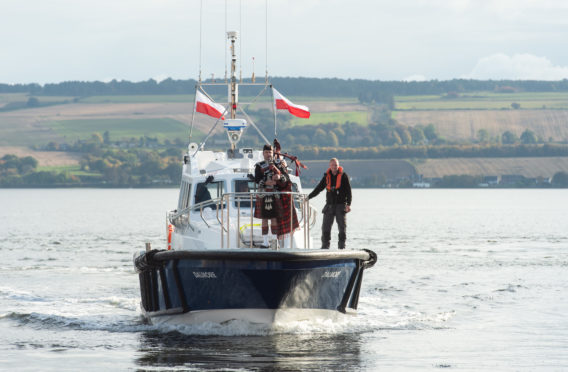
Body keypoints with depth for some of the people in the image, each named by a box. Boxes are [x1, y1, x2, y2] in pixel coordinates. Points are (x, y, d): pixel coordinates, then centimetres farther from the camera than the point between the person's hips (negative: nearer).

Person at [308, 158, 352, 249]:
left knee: (342, 227, -3)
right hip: (329, 205, 3)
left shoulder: (343, 176, -1)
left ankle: (341, 247, 3)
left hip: (341, 205, -3)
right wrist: (308, 197, 14)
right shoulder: (327, 176, 9)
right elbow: (318, 188, 18)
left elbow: (348, 191, -3)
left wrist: (348, 204, -12)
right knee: (325, 227, -1)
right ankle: (325, 246, 4)